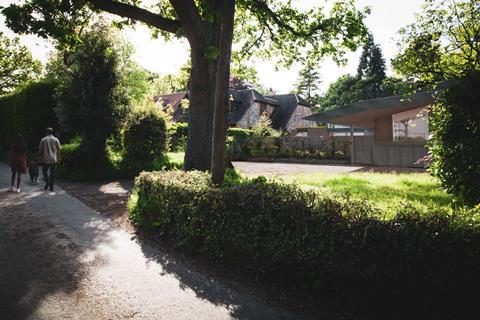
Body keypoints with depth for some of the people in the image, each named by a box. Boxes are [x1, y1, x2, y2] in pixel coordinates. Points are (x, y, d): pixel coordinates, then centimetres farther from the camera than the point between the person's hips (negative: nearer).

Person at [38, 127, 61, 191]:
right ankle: (51, 187, 6)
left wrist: (40, 157, 12)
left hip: (45, 159, -1)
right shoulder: (56, 140, 1)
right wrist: (58, 158, 10)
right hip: (53, 159, 1)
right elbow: (58, 150, 2)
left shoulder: (43, 140, -2)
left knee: (44, 171, 16)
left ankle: (47, 182, -3)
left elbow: (40, 149, 0)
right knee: (52, 173, 6)